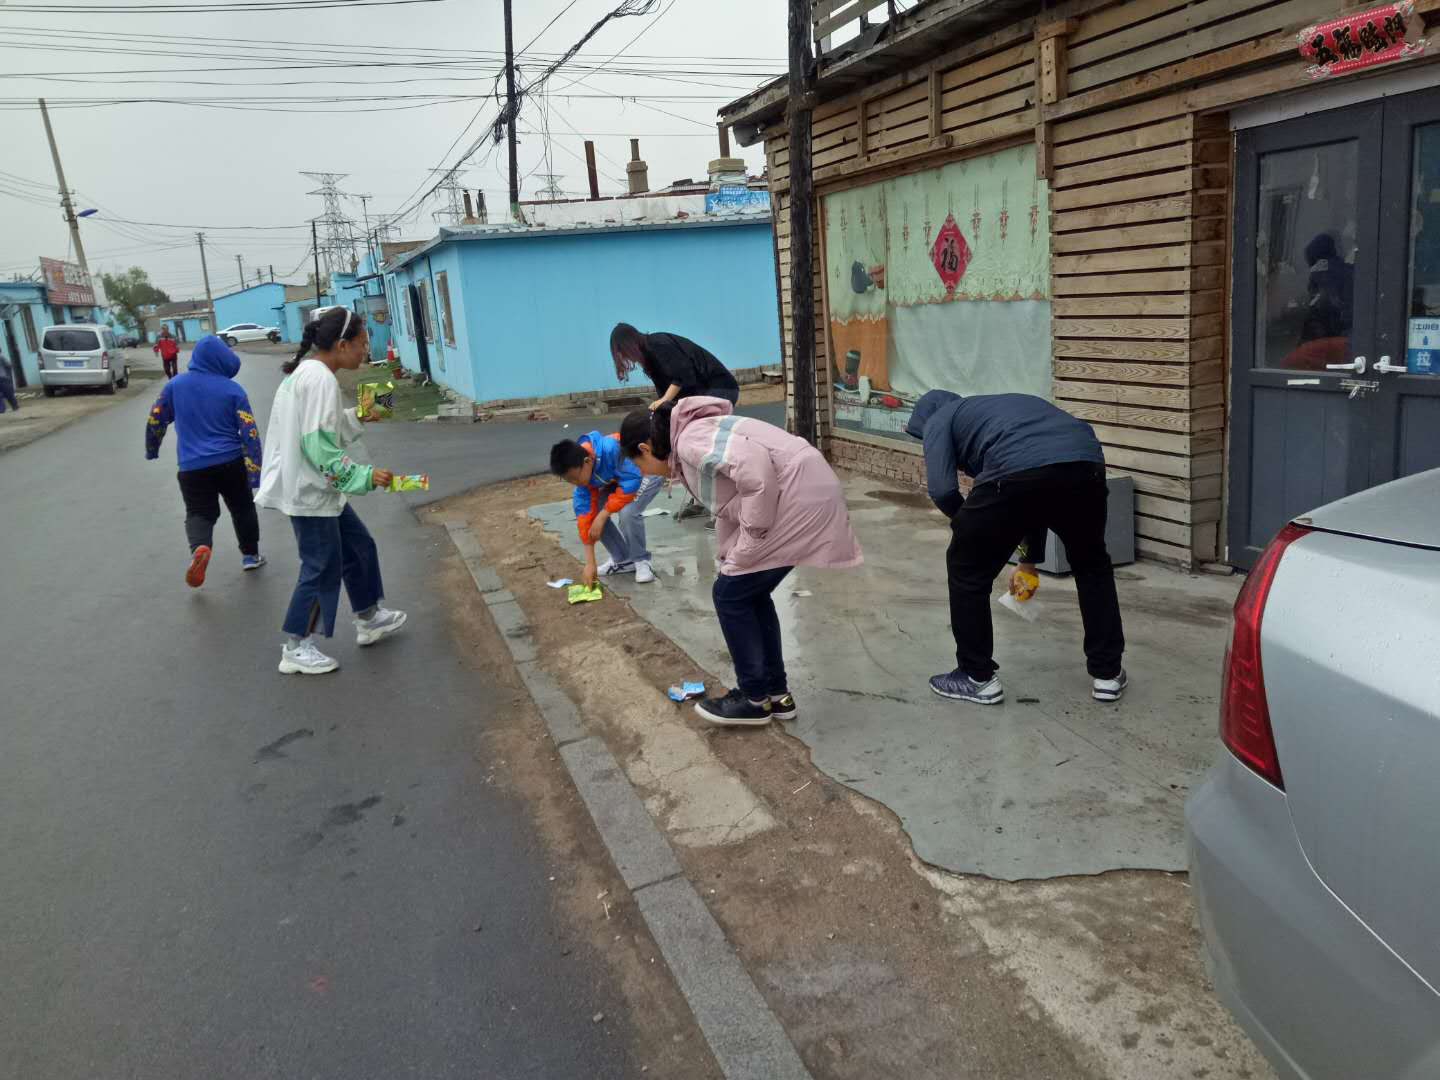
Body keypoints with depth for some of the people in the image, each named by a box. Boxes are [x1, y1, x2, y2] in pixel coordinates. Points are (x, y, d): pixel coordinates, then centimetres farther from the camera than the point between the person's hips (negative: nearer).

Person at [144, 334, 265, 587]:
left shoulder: (175, 385, 2)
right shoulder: (233, 389, -5)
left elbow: (155, 420, 9)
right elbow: (250, 432, -10)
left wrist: (151, 450, 27)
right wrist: (255, 471, -9)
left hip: (192, 466, 1)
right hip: (230, 462, -1)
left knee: (199, 513, 6)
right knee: (242, 509, 19)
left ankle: (199, 548, -24)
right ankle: (251, 555, 28)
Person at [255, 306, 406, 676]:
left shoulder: (307, 373, 10)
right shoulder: (321, 380, -22)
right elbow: (319, 448, -27)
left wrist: (357, 417, 12)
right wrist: (365, 476, -26)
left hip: (314, 486, 10)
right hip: (309, 490, -10)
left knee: (358, 546, 19)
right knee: (323, 567, 0)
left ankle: (369, 619, 34)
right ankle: (296, 649, 13)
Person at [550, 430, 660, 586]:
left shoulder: (612, 449, -40)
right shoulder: (581, 471, -17)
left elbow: (633, 481, -34)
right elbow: (584, 511, -16)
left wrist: (603, 515, -31)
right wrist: (590, 563, -18)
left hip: (648, 472, -7)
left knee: (627, 512, -30)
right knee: (593, 512, -8)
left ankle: (642, 561, -7)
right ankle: (623, 560, 8)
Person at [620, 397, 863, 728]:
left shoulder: (690, 442, -12)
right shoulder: (697, 438, 20)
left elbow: (755, 465, -28)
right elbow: (729, 509, 28)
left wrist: (753, 534, -17)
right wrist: (725, 562, 28)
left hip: (801, 500, -10)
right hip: (809, 496, 10)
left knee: (730, 595, 2)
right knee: (749, 593, 18)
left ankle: (755, 699, 14)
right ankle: (776, 693, 27)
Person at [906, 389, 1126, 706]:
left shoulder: (939, 419, 25)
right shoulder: (1007, 406, 44)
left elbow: (942, 490, 7)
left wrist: (972, 526, 29)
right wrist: (1030, 560, 61)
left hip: (1016, 472, -6)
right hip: (1086, 463, 6)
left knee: (967, 571, 19)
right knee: (1092, 566, 33)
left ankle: (978, 677, 28)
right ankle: (1107, 673, 37)